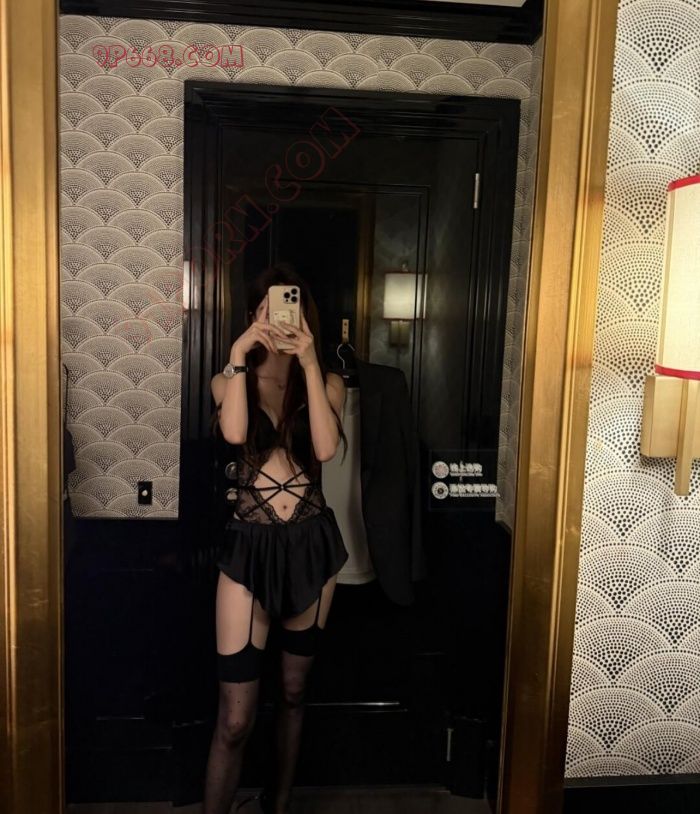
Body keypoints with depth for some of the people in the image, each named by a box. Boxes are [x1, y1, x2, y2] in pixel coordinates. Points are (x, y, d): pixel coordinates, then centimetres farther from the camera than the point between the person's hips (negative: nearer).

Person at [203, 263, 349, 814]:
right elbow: (234, 433, -20)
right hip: (248, 548, -2)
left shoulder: (327, 383, 3)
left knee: (294, 691, 19)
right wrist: (239, 356, -18)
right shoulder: (228, 380, 2)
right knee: (235, 718, -2)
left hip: (312, 546, 2)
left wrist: (309, 364, -19)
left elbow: (326, 448, -17)